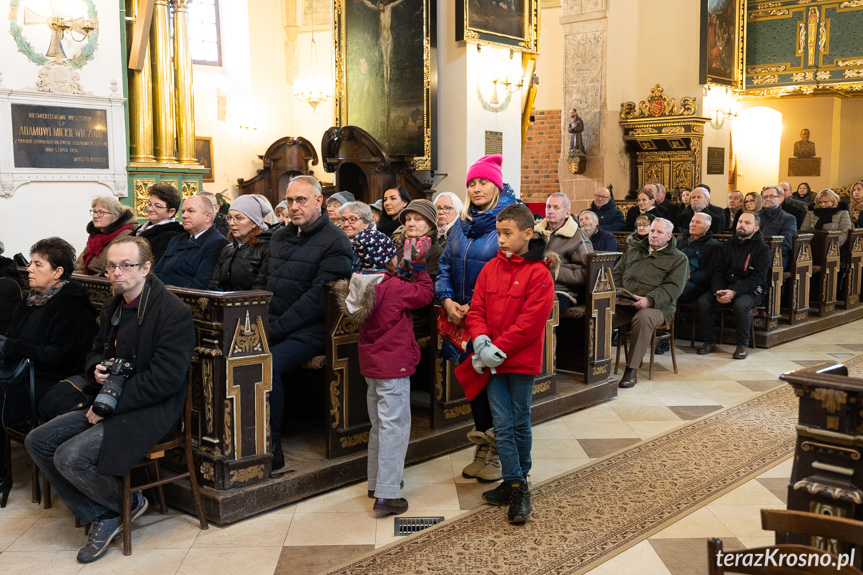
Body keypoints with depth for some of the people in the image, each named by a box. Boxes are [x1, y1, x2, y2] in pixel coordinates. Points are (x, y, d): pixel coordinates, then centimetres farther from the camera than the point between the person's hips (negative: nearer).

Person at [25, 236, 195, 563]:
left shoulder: (173, 312, -17)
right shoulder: (112, 308, 12)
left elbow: (165, 379, -22)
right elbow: (97, 351, 25)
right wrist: (96, 369, -1)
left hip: (151, 411, -9)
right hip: (109, 403, 9)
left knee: (70, 457, -22)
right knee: (38, 441, 0)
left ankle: (128, 503, 6)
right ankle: (99, 517, 5)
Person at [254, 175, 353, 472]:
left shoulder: (335, 242, -6)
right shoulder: (280, 237, 18)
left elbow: (317, 298, -14)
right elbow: (261, 281, 21)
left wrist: (274, 329, -18)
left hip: (307, 332, -7)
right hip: (269, 326, 7)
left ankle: (271, 448, -15)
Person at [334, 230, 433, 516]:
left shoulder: (359, 286, 2)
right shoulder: (394, 288, -20)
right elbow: (425, 294, -7)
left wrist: (407, 270, 4)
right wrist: (418, 267, 2)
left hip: (372, 366, 8)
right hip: (393, 368, -8)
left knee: (380, 425, 20)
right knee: (395, 426, -4)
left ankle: (376, 482, 31)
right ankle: (387, 493, -4)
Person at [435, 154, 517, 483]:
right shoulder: (461, 225, 13)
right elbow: (445, 266, 13)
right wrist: (447, 300, -5)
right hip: (462, 318, 6)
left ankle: (497, 453, 17)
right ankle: (483, 449, 27)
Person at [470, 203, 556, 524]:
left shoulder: (539, 273, -11)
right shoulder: (491, 268, 6)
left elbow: (530, 322, -17)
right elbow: (476, 309, 5)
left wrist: (498, 348, -17)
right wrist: (481, 341, -13)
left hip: (522, 361, -4)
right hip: (493, 363, 4)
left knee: (520, 424, 10)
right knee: (503, 427, 3)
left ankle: (517, 482, 25)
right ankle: (517, 488, 14)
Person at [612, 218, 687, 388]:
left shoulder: (679, 259, 10)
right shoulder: (633, 252, 26)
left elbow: (673, 287, -4)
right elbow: (616, 274, 21)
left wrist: (649, 300, -20)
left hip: (656, 305, -3)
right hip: (623, 304, 4)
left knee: (644, 317, -40)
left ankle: (631, 370, -31)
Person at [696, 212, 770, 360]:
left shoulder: (762, 248, -1)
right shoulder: (727, 245, 13)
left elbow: (757, 277, -11)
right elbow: (717, 271, 7)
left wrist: (734, 292, -24)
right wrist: (717, 291, -14)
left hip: (750, 291, -4)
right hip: (725, 287, 4)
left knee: (740, 305, -37)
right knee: (702, 302, -22)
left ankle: (742, 345, -16)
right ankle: (709, 341, -6)